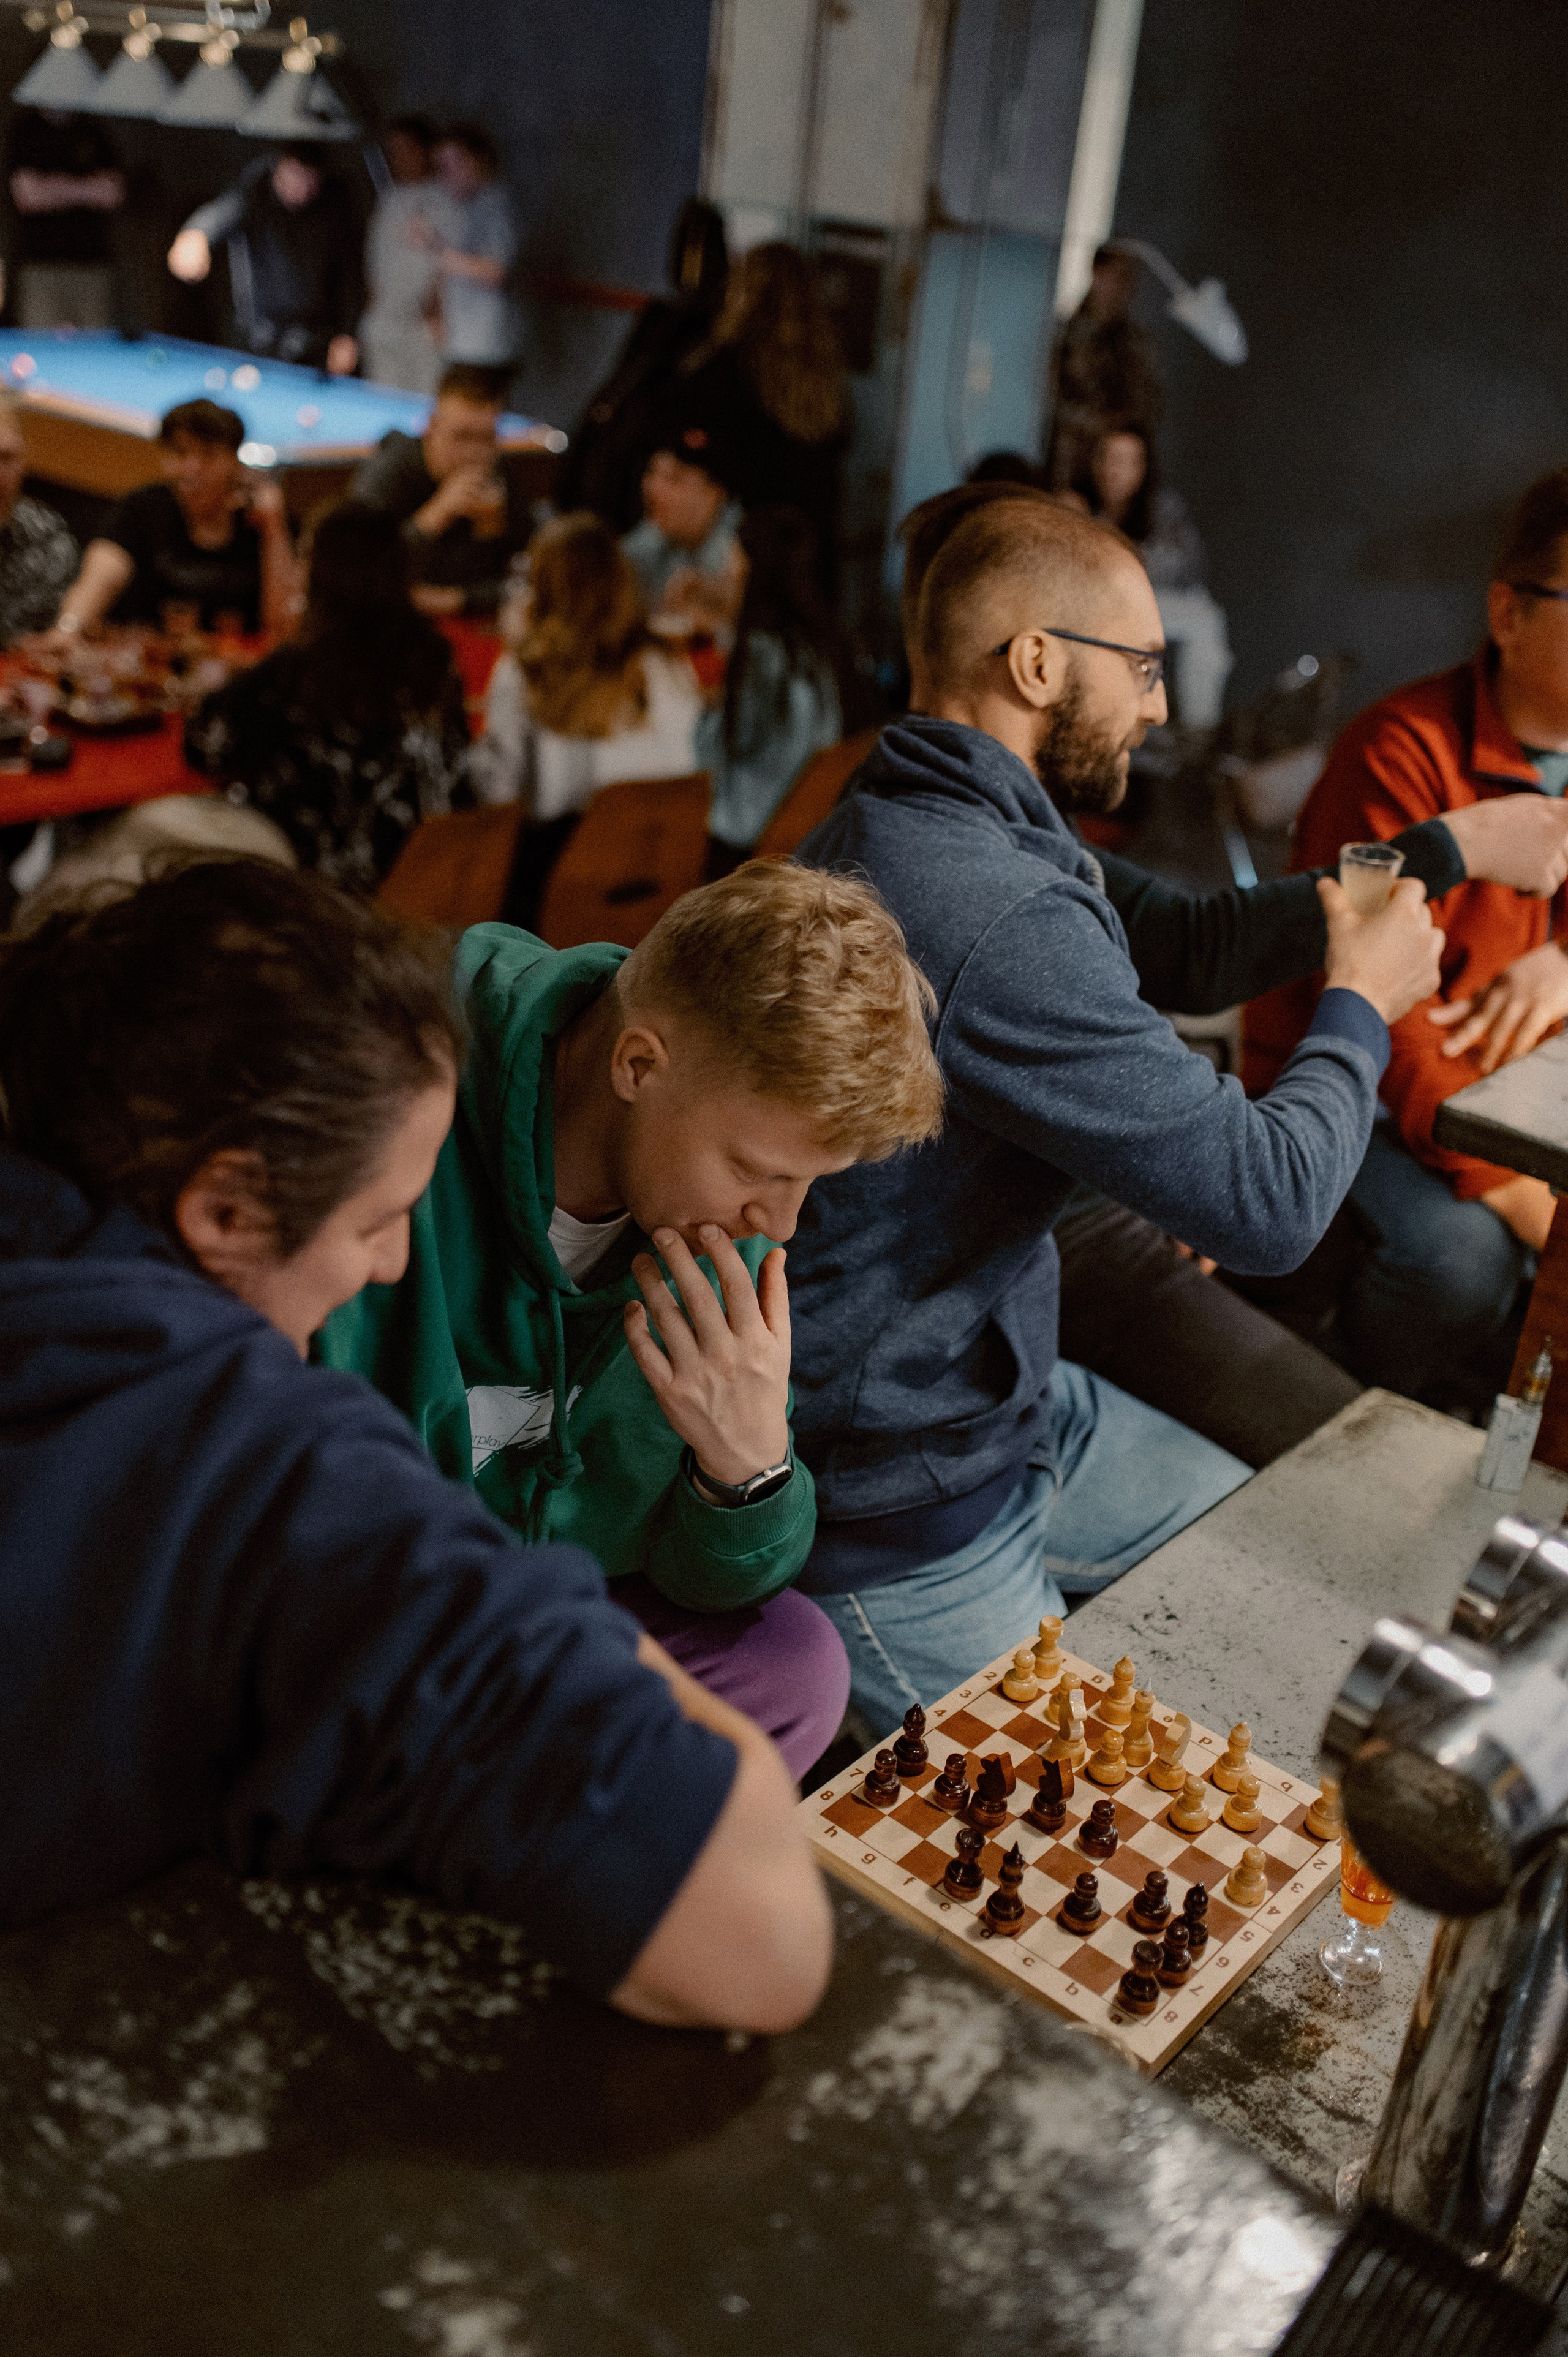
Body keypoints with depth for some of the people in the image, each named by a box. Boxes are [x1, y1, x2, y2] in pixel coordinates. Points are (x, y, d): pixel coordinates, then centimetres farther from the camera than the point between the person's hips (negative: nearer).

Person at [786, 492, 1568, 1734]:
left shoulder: (920, 823, 4)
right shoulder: (995, 915, -30)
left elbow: (1189, 945, 12)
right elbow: (1271, 1203, -25)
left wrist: (1450, 847, 10)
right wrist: (1362, 1006, -5)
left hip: (1009, 1396, 10)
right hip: (897, 1517, -10)